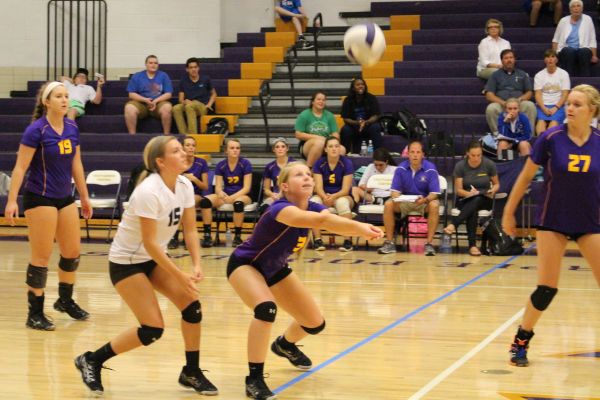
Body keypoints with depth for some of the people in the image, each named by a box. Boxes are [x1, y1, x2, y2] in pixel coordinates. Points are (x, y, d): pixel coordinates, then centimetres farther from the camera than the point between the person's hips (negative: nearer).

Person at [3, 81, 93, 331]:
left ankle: (65, 300, 33)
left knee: (72, 251, 13)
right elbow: (20, 167, -15)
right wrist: (12, 200, -21)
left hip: (65, 198, 7)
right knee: (41, 256, -4)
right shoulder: (36, 130, -15)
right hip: (40, 198, -7)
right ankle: (35, 313, 5)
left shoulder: (72, 128, 4)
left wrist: (84, 197, 17)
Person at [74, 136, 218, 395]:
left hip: (154, 258, 7)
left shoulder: (185, 186, -5)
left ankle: (191, 373, 9)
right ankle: (91, 361, 5)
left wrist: (196, 265, -16)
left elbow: (190, 229, -1)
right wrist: (180, 276, -24)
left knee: (192, 306, -8)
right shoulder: (149, 192, -28)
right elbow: (149, 243, -26)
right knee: (153, 329, -12)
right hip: (126, 261, -7)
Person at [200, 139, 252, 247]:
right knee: (205, 200, -24)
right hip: (225, 195, 3)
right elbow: (218, 187, -1)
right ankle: (207, 235, -24)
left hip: (242, 196, -3)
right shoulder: (220, 165, 3)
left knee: (238, 202, -40)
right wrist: (220, 193, -26)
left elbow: (247, 188, -10)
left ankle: (237, 236, -26)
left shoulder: (245, 164, -6)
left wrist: (233, 197, -26)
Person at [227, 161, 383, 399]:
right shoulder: (281, 208, -36)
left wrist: (362, 230, -58)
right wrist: (358, 226, -66)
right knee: (266, 308, -36)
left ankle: (284, 345, 44)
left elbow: (333, 222, -36)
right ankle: (254, 380, -24)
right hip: (245, 264, -7)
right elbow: (319, 221, -54)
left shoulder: (313, 208, -15)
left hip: (274, 268, 8)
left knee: (315, 323, 9)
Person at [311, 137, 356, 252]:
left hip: (342, 196, -2)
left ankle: (348, 241, -35)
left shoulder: (346, 163, -9)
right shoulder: (319, 163, -4)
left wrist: (333, 197, -33)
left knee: (342, 202, -38)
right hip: (323, 196, 2)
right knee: (313, 202, -32)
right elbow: (318, 187, -10)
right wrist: (325, 197, -33)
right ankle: (317, 240, -30)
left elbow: (345, 189, -13)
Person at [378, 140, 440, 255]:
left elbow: (434, 193, -15)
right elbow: (395, 191, -6)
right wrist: (397, 198, -30)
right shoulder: (401, 169, -7)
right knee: (388, 204, -25)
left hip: (424, 202, -2)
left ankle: (429, 243, -29)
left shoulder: (430, 169, -13)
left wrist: (425, 200, -37)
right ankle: (389, 243, -18)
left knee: (434, 205, -34)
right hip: (404, 201, 2)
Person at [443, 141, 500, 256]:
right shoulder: (460, 166, -5)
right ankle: (472, 245, -45)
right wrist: (469, 193, -25)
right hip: (465, 200, 0)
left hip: (484, 200, 0)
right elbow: (459, 190, -4)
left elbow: (496, 184, 9)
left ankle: (453, 225, -47)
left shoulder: (489, 164, -4)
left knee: (476, 200, -38)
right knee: (473, 210, -38)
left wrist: (493, 191, -14)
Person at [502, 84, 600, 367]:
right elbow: (526, 177, 0)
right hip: (553, 222, -2)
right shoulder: (550, 139, -11)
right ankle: (521, 342, 15)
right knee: (547, 288, -3)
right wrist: (508, 213, 4)